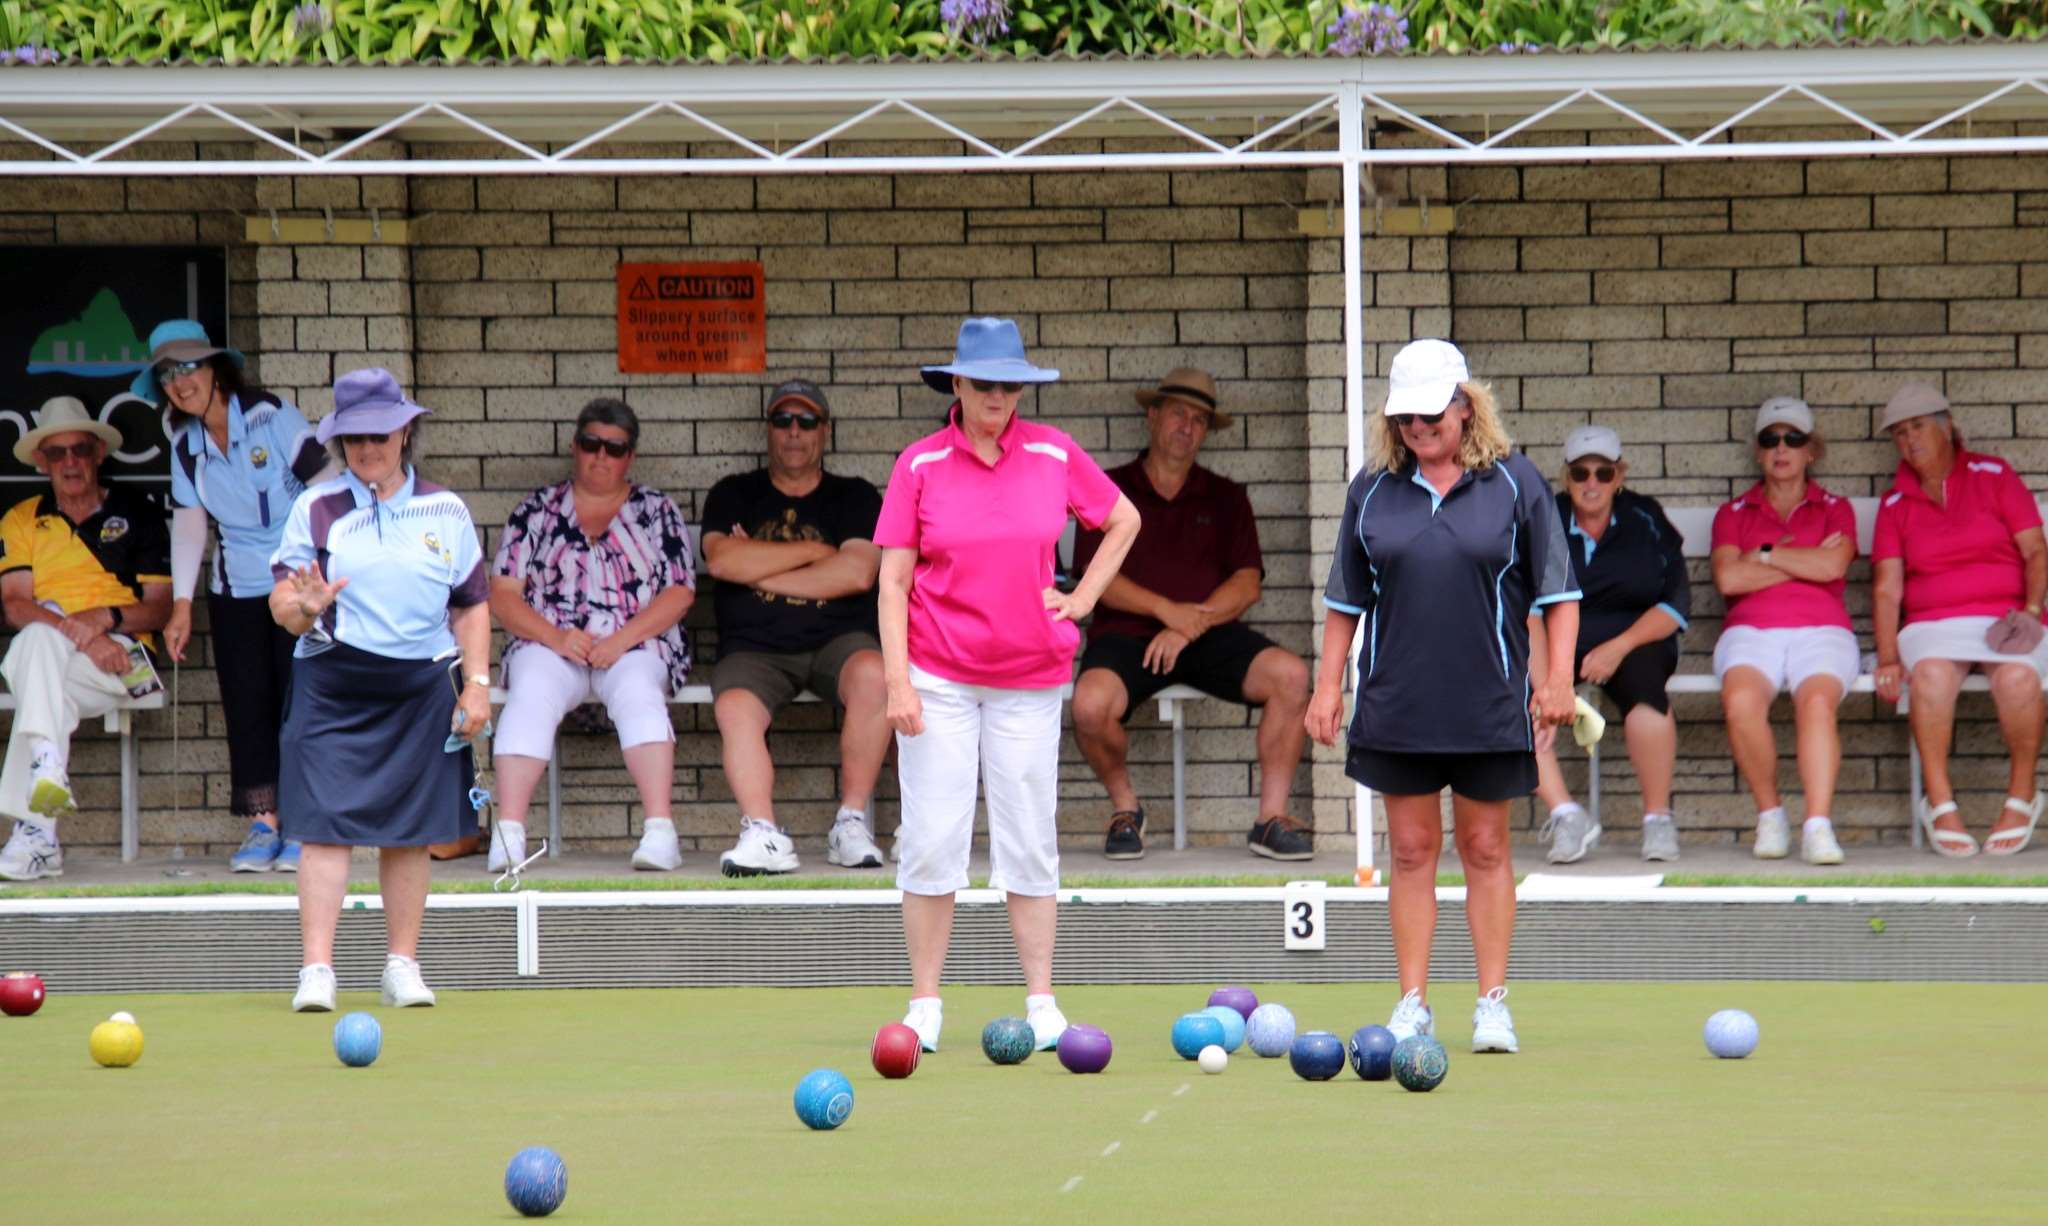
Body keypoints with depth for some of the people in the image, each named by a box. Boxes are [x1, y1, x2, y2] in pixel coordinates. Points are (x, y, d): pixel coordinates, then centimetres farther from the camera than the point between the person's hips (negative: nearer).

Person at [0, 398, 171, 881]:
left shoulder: (137, 514, 14)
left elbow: (160, 607, 9)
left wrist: (105, 618, -11)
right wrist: (79, 634, -15)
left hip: (121, 656, -2)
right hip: (46, 651, 2)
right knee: (39, 639, -38)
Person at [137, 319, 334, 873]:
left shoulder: (273, 419, -11)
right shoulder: (185, 446, 5)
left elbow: (325, 491, -10)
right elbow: (188, 525, 6)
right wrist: (181, 605, 0)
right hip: (237, 592, 5)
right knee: (247, 706, 0)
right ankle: (263, 826, 2)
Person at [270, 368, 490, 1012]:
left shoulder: (446, 512, 10)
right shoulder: (315, 510, 4)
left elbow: (472, 606, 14)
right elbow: (281, 603, 1)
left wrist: (477, 682, 4)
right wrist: (304, 608, -22)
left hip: (422, 690, 2)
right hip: (333, 687, -2)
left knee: (413, 831, 6)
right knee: (325, 827, -10)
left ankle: (402, 965, 15)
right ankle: (317, 969, -12)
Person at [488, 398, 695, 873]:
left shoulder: (656, 511, 15)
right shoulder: (537, 510, 15)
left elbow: (679, 593, 5)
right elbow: (502, 594, 7)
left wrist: (621, 640, -11)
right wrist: (556, 638, -11)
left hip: (636, 645, -1)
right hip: (548, 644, 1)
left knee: (637, 691, -34)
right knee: (532, 694, -32)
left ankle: (660, 830, -46)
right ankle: (509, 831, -43)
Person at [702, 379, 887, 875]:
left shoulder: (854, 498, 13)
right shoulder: (734, 495, 16)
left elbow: (858, 573, -5)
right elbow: (722, 560, -4)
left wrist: (760, 570, -3)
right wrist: (812, 552, -1)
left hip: (835, 642, 0)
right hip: (754, 650, 0)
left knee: (872, 675, -35)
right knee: (734, 707, -33)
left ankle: (852, 824, -25)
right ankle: (764, 838, -41)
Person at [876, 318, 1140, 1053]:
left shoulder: (1053, 455, 3)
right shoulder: (921, 466, -2)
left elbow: (1123, 519, 19)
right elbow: (893, 581, -2)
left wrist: (1082, 598, 9)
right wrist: (897, 679, -10)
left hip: (1030, 678, 2)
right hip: (937, 676, -2)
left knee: (1029, 842, 4)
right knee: (932, 839, -3)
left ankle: (1041, 1004, 10)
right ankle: (924, 1005, 4)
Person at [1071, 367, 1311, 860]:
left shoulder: (1225, 498, 18)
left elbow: (1247, 584, 6)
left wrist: (1191, 625, -12)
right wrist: (1168, 609, -16)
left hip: (1210, 635, 2)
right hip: (1127, 633, -2)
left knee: (1289, 674, -27)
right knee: (1091, 704, -34)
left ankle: (1271, 819, -16)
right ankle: (1125, 808, -4)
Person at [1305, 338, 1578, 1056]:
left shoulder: (1514, 484, 0)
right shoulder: (1373, 491, 6)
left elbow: (1557, 592, 1)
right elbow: (1346, 601, 13)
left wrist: (1557, 678, -7)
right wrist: (1329, 686, 9)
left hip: (1490, 704, -2)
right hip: (1396, 709, 2)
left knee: (1485, 848, 5)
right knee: (1411, 850, 5)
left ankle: (1493, 1004, 10)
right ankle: (1413, 1005, 9)